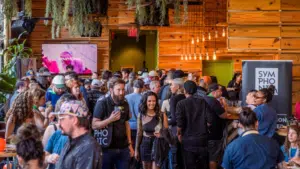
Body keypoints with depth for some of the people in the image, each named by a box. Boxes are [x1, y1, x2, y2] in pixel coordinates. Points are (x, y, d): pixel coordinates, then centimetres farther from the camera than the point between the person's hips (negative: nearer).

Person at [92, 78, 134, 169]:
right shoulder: (102, 103, -11)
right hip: (107, 148, -4)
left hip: (123, 148, 5)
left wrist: (130, 144, 11)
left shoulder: (125, 104, 6)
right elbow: (94, 125, -14)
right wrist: (110, 119, -27)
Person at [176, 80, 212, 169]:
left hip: (188, 139, -3)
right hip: (203, 138, 3)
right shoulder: (203, 101, 0)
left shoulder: (181, 103, -9)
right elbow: (209, 120, -4)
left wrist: (179, 134, 5)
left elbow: (180, 123, -15)